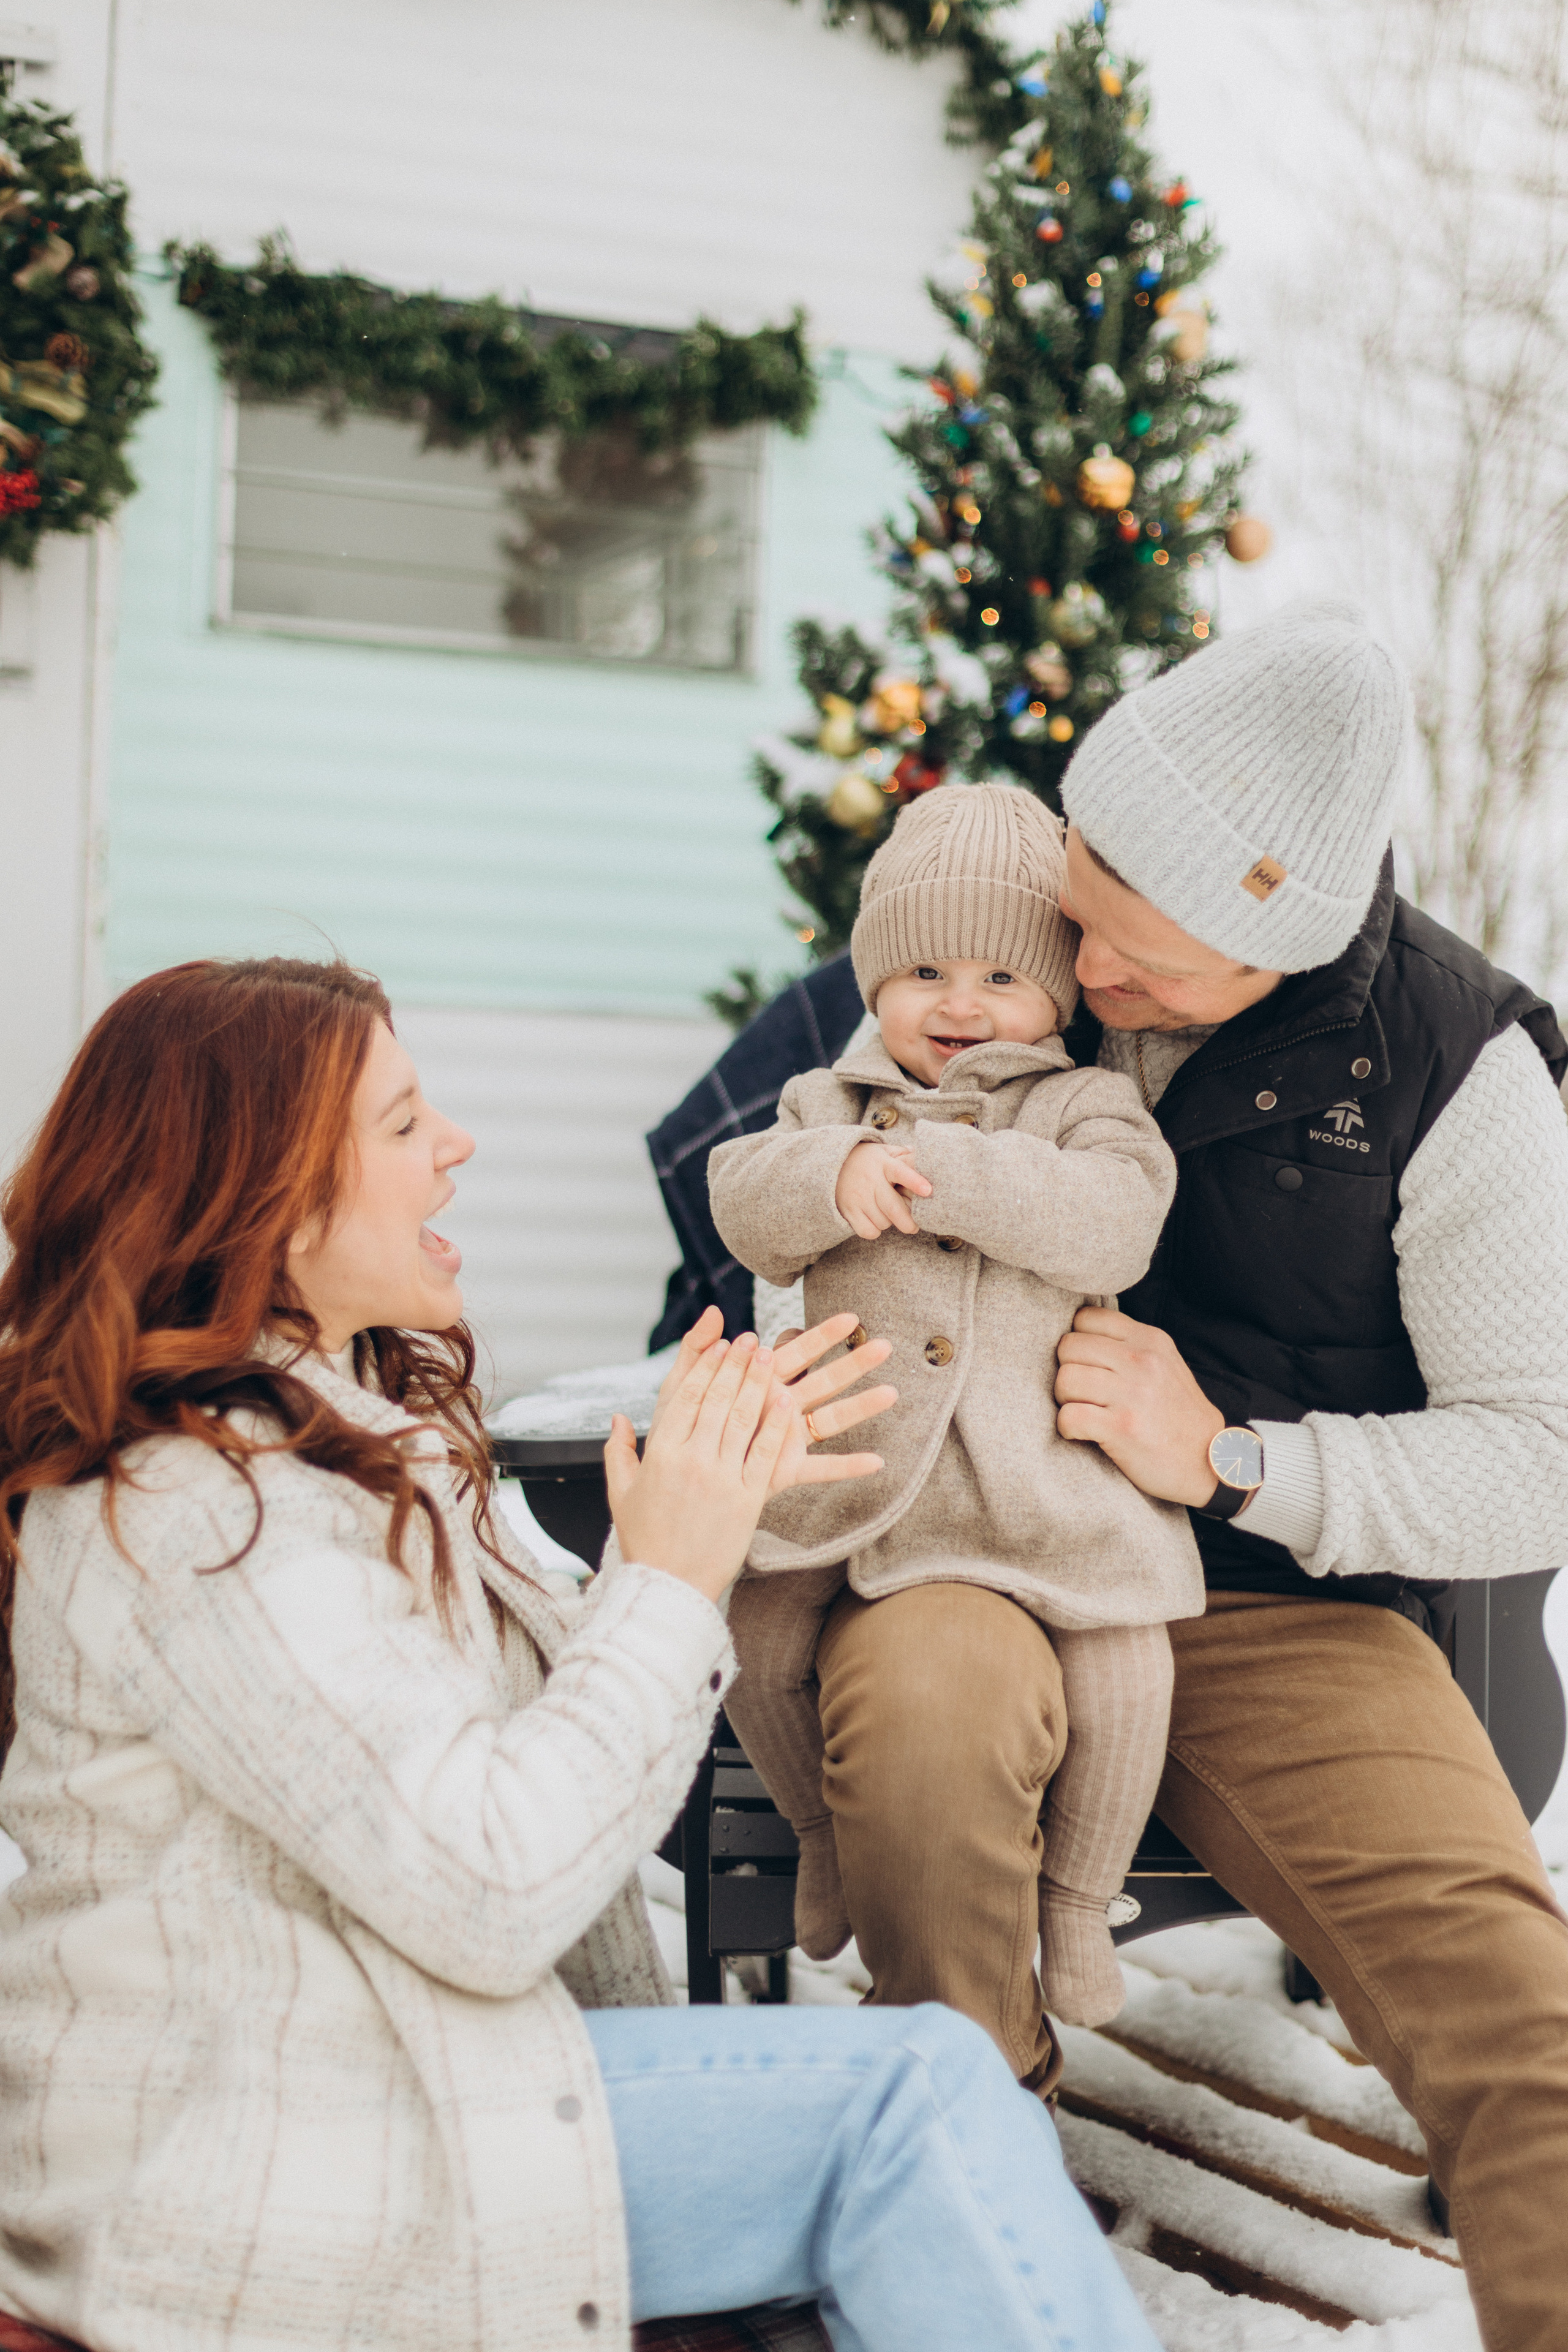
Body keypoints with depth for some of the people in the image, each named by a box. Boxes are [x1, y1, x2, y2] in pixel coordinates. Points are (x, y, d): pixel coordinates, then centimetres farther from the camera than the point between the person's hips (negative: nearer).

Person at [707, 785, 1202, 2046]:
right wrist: (838, 1175, -24)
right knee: (758, 1645, -3)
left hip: (1045, 1478, -2)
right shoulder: (832, 1100, 12)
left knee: (1120, 1674, -11)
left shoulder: (1090, 1106, 5)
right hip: (850, 1456, 2)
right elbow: (745, 1206, -3)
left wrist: (945, 1170, -22)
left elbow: (1113, 1228, -15)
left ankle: (1077, 1899, 15)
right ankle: (831, 1838, 27)